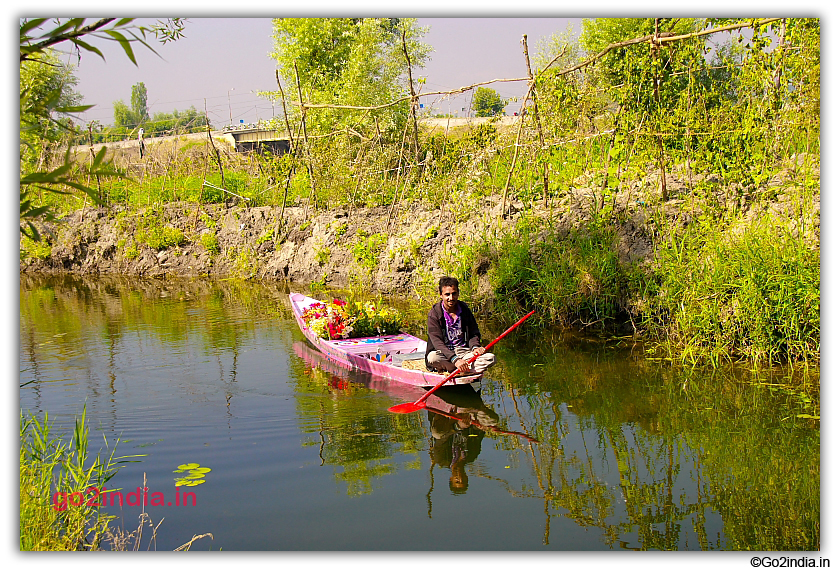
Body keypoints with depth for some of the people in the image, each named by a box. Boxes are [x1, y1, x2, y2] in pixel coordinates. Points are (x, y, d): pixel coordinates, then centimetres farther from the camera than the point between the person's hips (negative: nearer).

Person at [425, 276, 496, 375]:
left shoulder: (465, 310, 6)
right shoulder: (434, 314, -8)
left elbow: (474, 334, 12)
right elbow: (437, 342, -18)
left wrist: (475, 347, -13)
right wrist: (455, 359, -31)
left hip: (464, 352, 4)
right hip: (443, 354, -4)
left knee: (491, 358, -22)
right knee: (433, 357, -39)